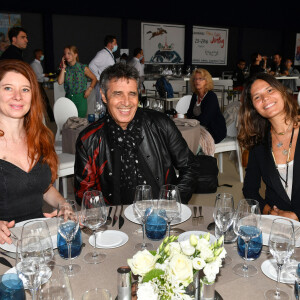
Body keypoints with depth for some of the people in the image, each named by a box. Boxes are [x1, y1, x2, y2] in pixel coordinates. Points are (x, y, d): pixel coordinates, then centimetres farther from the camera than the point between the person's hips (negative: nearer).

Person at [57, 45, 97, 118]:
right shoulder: (65, 68, 5)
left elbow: (94, 79, 9)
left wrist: (89, 89, -6)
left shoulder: (83, 68, -2)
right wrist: (63, 68, -4)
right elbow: (60, 82, -10)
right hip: (69, 97, 2)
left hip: (80, 98, -2)